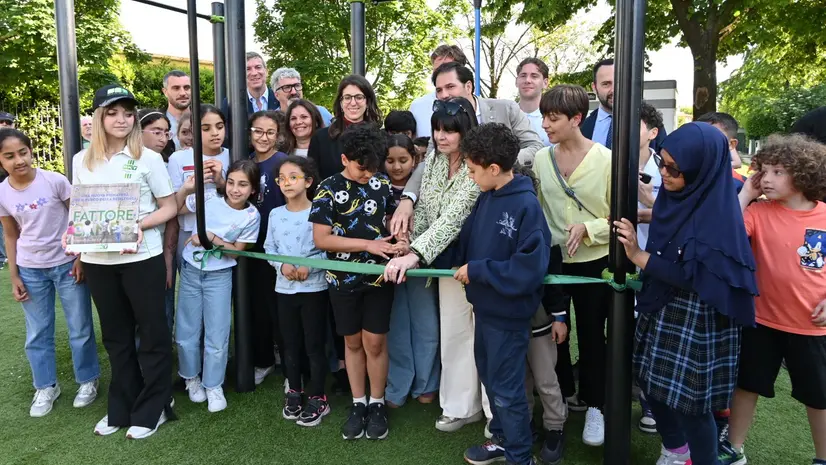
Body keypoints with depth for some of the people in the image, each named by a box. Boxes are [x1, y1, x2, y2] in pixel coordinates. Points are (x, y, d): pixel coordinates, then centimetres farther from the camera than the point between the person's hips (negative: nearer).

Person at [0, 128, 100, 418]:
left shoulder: (55, 181, -13)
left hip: (67, 264, -2)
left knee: (80, 328, 8)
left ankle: (87, 381, 26)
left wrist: (81, 258, -9)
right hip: (30, 271, 3)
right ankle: (45, 388, 29)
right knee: (37, 334, 12)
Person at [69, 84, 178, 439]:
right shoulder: (81, 161, 7)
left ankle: (151, 410, 19)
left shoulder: (148, 158, -4)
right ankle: (121, 408, 30)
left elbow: (169, 208, -3)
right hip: (98, 261, 4)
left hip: (142, 258, -4)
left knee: (152, 333, 5)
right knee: (115, 336, 16)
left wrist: (140, 224, -20)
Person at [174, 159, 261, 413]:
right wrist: (186, 189, -19)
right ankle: (192, 378, 33)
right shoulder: (209, 198, -11)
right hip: (191, 270, 2)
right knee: (186, 331, 11)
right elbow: (174, 209, -2)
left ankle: (213, 385, 21)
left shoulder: (251, 217, -12)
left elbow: (237, 252, -9)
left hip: (219, 276, -1)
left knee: (217, 335, 3)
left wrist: (211, 237, -21)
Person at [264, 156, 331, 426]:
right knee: (291, 344, 16)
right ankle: (295, 392, 32)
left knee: (314, 345, 4)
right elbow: (269, 248, 6)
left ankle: (317, 398, 17)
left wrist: (308, 266, -21)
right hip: (284, 288, 5)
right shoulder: (275, 214, 5)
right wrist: (282, 266, -11)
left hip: (314, 287, -4)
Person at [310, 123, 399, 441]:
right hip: (344, 280, -1)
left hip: (379, 277, 1)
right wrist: (368, 244, -20)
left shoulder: (383, 184, 0)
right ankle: (358, 404, 26)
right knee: (353, 342, 11)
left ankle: (377, 404, 22)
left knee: (375, 342, 4)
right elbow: (321, 238, -13)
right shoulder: (329, 189, -7)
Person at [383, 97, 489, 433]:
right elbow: (423, 211, 7)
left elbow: (454, 216, -29)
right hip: (448, 260, 7)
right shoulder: (433, 160, 3)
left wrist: (414, 254, -35)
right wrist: (409, 253, 0)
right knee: (453, 333, 14)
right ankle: (462, 406, 31)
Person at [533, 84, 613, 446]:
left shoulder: (606, 160, -11)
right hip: (552, 259, 3)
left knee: (591, 334, 9)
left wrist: (588, 229, -21)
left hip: (594, 261, -3)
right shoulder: (540, 159, 0)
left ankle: (594, 405, 26)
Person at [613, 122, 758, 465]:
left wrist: (639, 256, -22)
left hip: (696, 320, -8)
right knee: (653, 384, 18)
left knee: (688, 399, 3)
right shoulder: (673, 195, 1)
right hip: (660, 308, 8)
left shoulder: (718, 212, -21)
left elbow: (697, 276, -24)